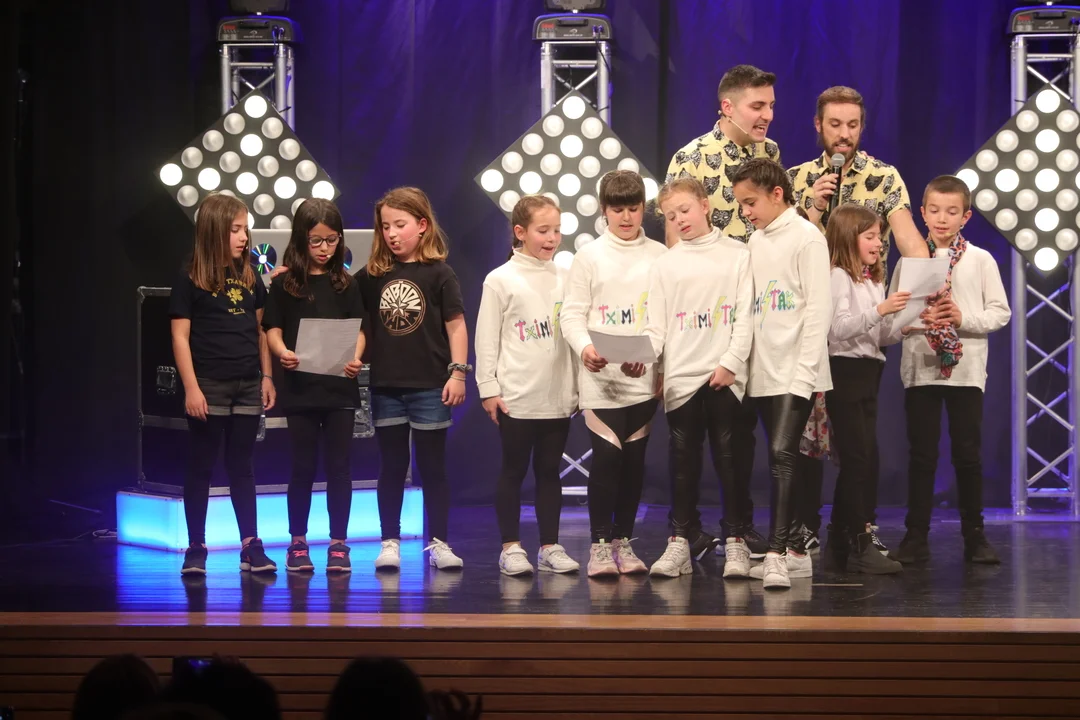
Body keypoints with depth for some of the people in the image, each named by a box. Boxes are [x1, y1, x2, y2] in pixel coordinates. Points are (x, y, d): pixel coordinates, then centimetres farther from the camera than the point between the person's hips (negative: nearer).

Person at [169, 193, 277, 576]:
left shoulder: (250, 278, 9)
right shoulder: (190, 279, -6)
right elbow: (180, 335, -7)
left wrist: (266, 376, 9)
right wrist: (191, 387, -13)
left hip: (247, 386, 4)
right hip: (209, 386, -4)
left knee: (242, 467, 9)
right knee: (201, 467, 3)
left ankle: (251, 546, 10)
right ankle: (196, 548, 8)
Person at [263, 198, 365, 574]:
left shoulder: (346, 284, 6)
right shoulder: (284, 284, 2)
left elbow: (358, 330, 5)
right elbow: (273, 329, 1)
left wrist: (354, 358, -15)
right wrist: (283, 353, -19)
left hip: (340, 387, 1)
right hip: (300, 387, -1)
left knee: (339, 466, 3)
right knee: (303, 467, 4)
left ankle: (338, 544, 9)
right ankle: (298, 543, 14)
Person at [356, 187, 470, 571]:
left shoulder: (439, 273, -3)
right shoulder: (372, 276, 5)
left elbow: (456, 325, -3)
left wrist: (458, 371, -8)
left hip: (429, 385, -2)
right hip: (386, 386, 3)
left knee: (432, 466, 5)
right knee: (392, 467, 9)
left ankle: (438, 542, 11)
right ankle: (390, 542, 14)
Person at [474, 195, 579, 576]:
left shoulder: (565, 277, 8)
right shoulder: (501, 280, -4)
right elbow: (487, 339, -3)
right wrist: (488, 389, -7)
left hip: (558, 397, 4)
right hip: (515, 397, -4)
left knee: (549, 471, 9)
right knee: (513, 470, 3)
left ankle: (550, 546, 15)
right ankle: (511, 547, 9)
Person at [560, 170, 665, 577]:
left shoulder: (660, 257, 7)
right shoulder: (590, 256, 4)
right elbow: (573, 314, 2)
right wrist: (584, 347, -17)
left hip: (644, 377, 2)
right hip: (600, 377, -2)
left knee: (635, 457, 5)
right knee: (606, 455, -9)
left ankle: (624, 541, 16)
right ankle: (600, 544, -1)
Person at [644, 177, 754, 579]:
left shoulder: (737, 255, 4)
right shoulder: (665, 264, 11)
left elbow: (745, 316, -1)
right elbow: (657, 327, 7)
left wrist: (730, 363, -10)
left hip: (726, 375, -2)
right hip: (681, 376, 2)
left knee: (730, 456, 0)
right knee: (683, 460, 4)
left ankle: (736, 542, 5)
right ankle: (680, 542, 8)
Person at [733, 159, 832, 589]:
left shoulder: (806, 237, -7)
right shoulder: (755, 243, 15)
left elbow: (819, 307, -12)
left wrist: (805, 371, -17)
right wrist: (743, 359, 11)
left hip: (796, 371, -8)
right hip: (764, 371, 8)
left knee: (782, 454, -18)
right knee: (780, 460, 9)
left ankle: (776, 554, -22)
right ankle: (795, 552, 15)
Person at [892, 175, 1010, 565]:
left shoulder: (981, 260, 4)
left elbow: (1000, 312, 1)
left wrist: (964, 318, -14)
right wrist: (914, 320, -17)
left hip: (966, 369, -1)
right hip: (920, 368, 1)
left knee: (968, 454, 3)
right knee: (921, 455, 3)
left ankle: (974, 535, 11)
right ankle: (916, 537, 7)